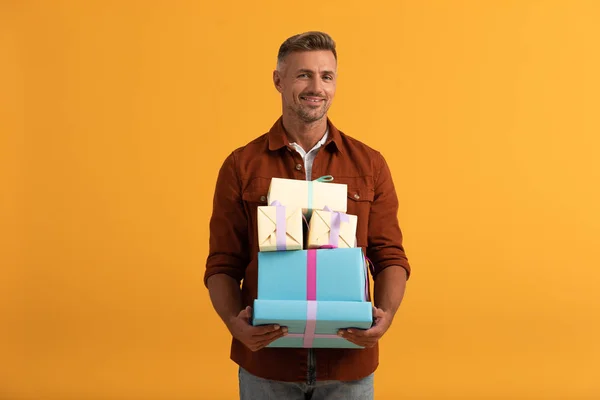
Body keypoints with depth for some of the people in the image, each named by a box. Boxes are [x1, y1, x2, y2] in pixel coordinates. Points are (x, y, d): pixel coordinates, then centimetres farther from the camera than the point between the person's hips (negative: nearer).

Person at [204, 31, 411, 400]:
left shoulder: (370, 164, 3)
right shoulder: (241, 167, 0)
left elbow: (390, 256, 3)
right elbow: (223, 264, 1)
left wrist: (387, 313, -14)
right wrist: (234, 321, -17)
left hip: (349, 360, 1)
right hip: (266, 360, -1)